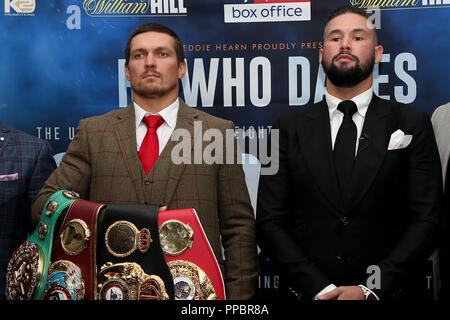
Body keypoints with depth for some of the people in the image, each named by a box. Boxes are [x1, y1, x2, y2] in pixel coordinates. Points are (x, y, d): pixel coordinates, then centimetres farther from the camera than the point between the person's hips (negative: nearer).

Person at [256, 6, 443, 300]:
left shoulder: (412, 124, -1)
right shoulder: (290, 129, 1)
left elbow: (427, 220, -6)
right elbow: (270, 223, -3)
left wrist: (370, 289, -16)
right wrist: (319, 288, -15)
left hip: (388, 292, 0)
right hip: (307, 293, 1)